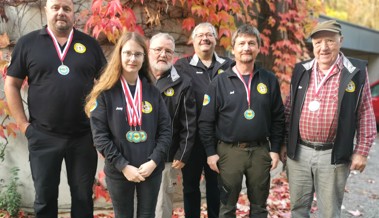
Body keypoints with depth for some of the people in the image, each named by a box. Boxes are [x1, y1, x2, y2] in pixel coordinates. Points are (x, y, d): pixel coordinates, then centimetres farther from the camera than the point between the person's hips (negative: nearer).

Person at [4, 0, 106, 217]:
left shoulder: (90, 44, 5)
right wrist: (23, 124, -2)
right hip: (43, 136, 0)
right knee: (45, 197, 12)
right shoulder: (28, 43, 3)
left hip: (84, 136, 1)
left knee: (83, 196, 12)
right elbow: (12, 85, 5)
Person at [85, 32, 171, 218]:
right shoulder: (105, 92, -5)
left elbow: (165, 130, 1)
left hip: (151, 170, 2)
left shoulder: (152, 91, 2)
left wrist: (153, 161, -11)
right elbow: (100, 136, -9)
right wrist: (123, 166, -15)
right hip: (118, 172, -2)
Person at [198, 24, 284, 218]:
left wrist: (275, 149, 3)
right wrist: (211, 152, -6)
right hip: (229, 151, -2)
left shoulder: (270, 80, 3)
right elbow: (206, 121, -3)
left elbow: (278, 118, 6)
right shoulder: (220, 82, -4)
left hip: (260, 150, 2)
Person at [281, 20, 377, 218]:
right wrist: (284, 143, 9)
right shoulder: (301, 70, 5)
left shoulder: (356, 72, -4)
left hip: (333, 155, -3)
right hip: (298, 152, 3)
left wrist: (362, 151, -4)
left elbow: (365, 114, -1)